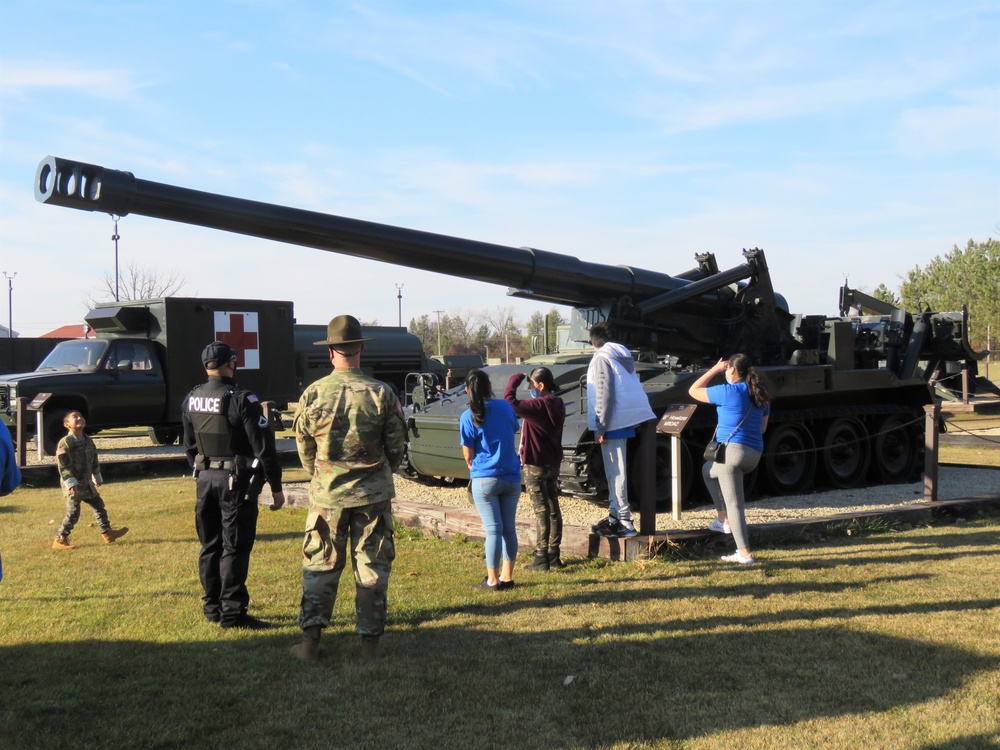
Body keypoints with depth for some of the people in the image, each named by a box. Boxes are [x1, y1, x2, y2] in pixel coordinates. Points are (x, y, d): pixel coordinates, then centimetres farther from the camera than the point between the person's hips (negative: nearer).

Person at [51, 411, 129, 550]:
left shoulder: (89, 441, 10)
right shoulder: (65, 443, -14)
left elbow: (94, 461, 19)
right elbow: (63, 466, -18)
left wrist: (97, 478, 22)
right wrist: (70, 483, -24)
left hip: (87, 483, 8)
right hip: (73, 485, -8)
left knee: (99, 505, 12)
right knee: (73, 512, -8)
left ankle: (107, 533, 22)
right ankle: (60, 540, 1)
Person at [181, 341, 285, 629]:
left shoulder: (191, 400, 6)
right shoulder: (241, 399, -15)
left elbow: (189, 446, 15)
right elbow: (264, 447, -15)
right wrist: (276, 487, -9)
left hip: (206, 479, 7)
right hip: (237, 481, -7)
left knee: (210, 546, 15)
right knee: (235, 549, -2)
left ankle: (212, 607, 24)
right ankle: (232, 613, 0)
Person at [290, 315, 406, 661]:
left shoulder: (312, 394, -6)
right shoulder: (382, 393, -8)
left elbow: (304, 448, 5)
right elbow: (396, 445, 1)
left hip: (326, 495, 1)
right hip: (373, 495, 0)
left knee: (319, 567, 11)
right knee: (372, 569, 7)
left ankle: (310, 639, 12)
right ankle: (370, 642, 11)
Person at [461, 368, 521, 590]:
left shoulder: (468, 417, -9)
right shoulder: (505, 407, 3)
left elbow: (468, 455, -4)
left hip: (485, 478, -4)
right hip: (512, 477, 4)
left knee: (493, 529, 0)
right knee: (509, 528, 11)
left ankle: (493, 580, 6)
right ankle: (507, 577, 17)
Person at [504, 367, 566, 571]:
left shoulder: (538, 405, -21)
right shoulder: (557, 405, 7)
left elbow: (510, 403, -27)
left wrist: (514, 380, -16)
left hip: (536, 465, -9)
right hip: (553, 463, 9)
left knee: (541, 511, -5)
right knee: (553, 508, 13)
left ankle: (541, 558, 0)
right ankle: (554, 555, 21)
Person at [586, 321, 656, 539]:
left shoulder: (602, 358, -9)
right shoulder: (624, 355, 16)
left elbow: (604, 395, -16)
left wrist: (600, 427, -13)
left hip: (614, 423, -9)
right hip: (629, 419, 9)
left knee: (616, 472, -6)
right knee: (615, 472, 16)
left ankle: (624, 523, -5)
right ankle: (614, 517, 22)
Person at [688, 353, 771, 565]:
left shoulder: (728, 391, -8)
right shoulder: (761, 396, 14)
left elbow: (693, 391, 1)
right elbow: (762, 428, 22)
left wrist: (714, 370, 8)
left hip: (732, 450, -8)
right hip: (754, 454, 8)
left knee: (734, 503, -2)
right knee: (708, 469, 29)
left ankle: (745, 554, -6)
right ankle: (723, 520, 24)